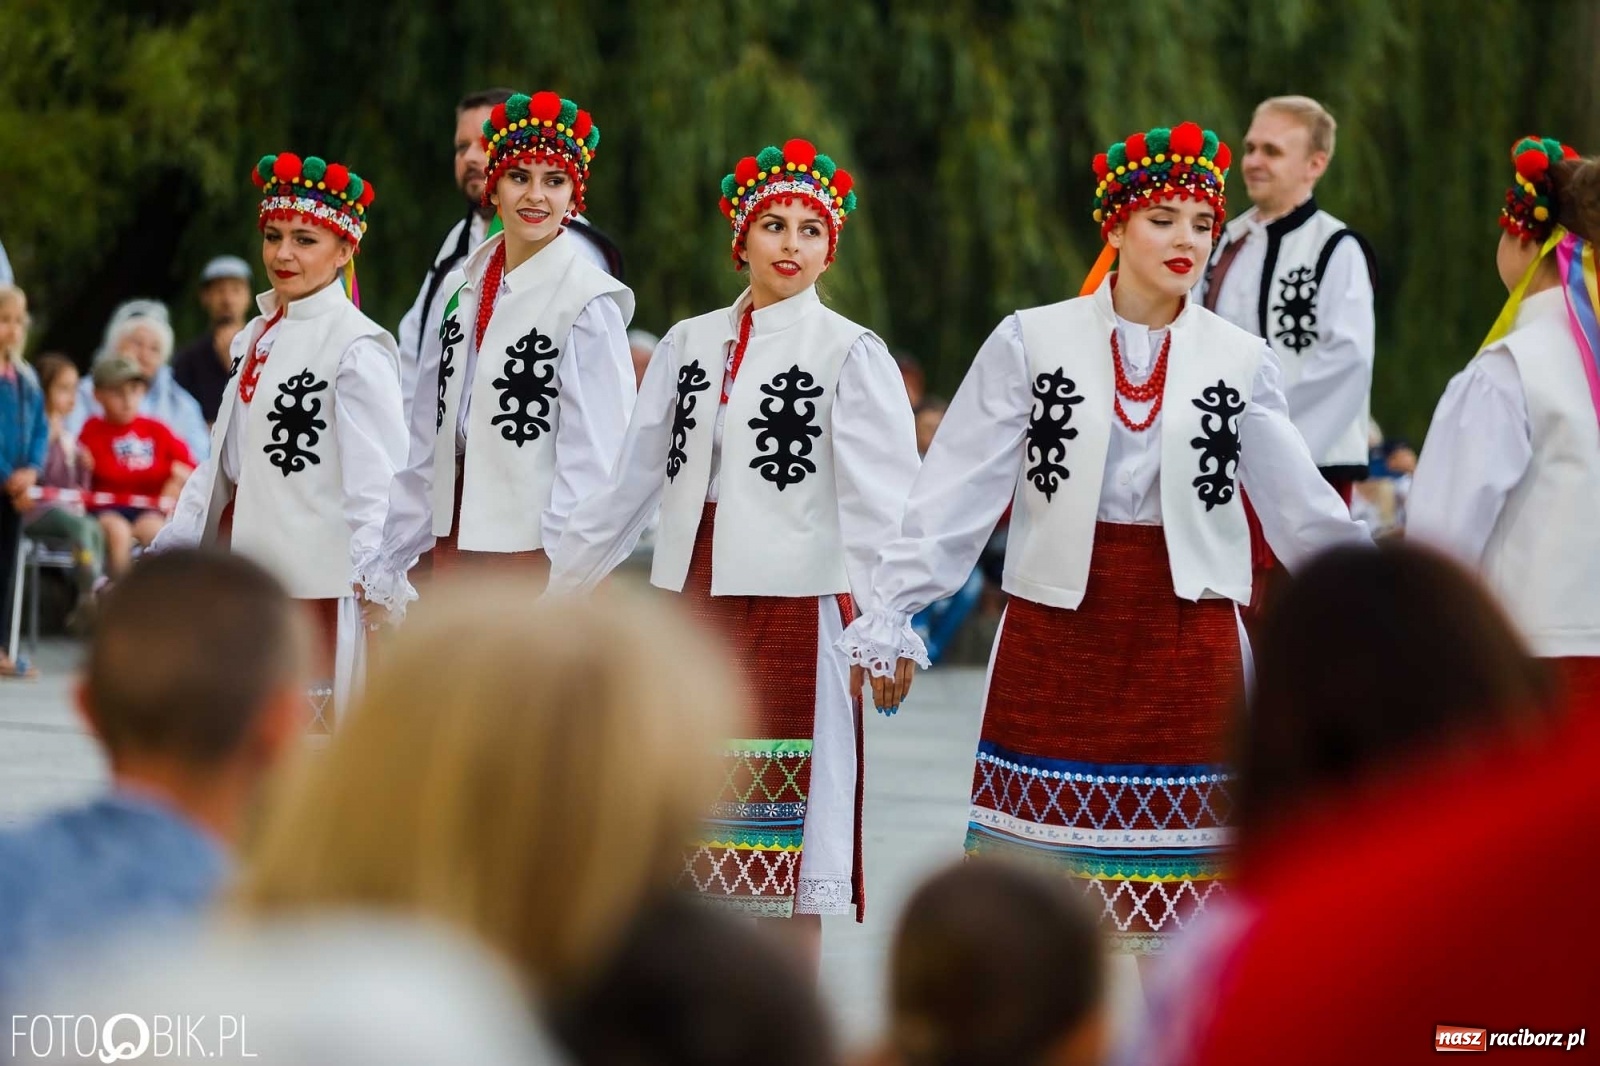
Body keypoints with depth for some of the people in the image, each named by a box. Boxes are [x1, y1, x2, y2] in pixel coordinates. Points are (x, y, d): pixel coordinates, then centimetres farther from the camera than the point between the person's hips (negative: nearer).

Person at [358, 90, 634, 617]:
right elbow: (428, 440, 13)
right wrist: (387, 571, 12)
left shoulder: (588, 304, -9)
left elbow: (594, 458, -13)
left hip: (536, 553, -7)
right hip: (456, 544, 7)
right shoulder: (464, 292, 11)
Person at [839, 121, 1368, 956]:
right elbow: (957, 490, -2)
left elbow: (1302, 510, 10)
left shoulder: (1239, 361, 4)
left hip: (1186, 633, 1)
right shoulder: (1031, 342, 0)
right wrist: (891, 614, -7)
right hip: (1057, 630, -1)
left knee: (1163, 890, 2)